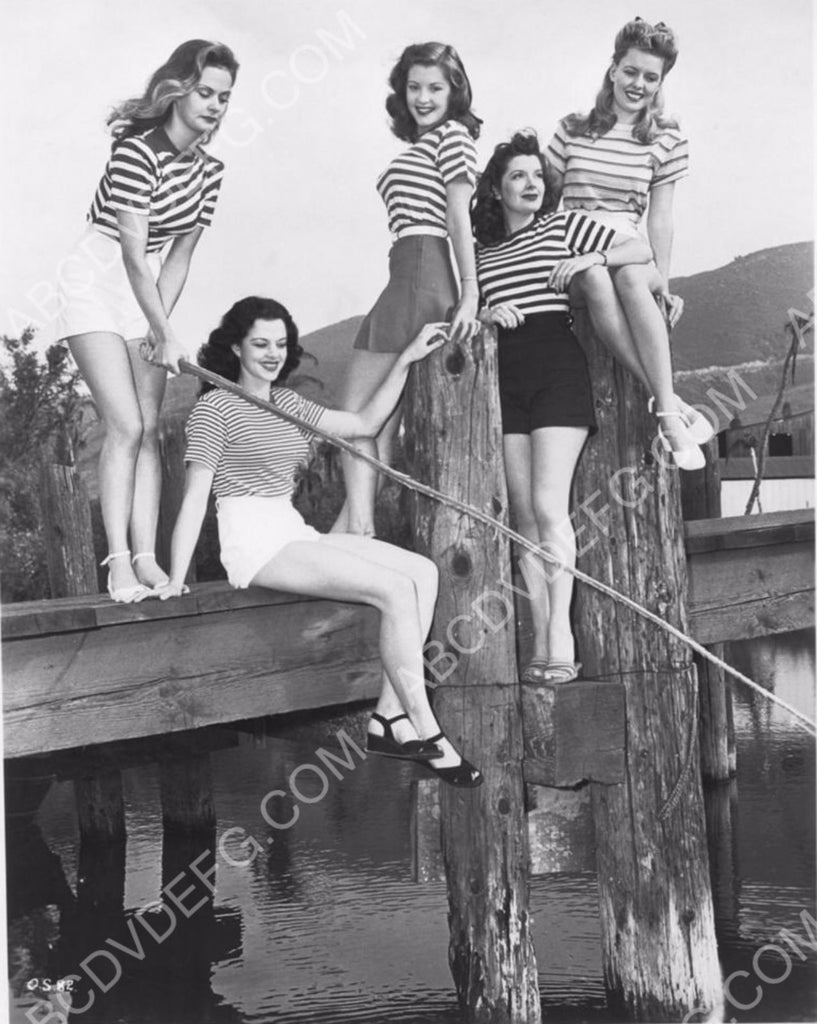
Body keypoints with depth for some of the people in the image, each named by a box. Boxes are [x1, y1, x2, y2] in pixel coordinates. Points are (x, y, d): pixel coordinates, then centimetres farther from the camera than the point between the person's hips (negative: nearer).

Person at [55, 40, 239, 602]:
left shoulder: (209, 169, 0)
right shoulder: (136, 153, -22)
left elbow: (179, 254, 1)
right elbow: (133, 254, -24)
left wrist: (159, 326, -9)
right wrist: (165, 332, -23)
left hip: (146, 288, 7)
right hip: (97, 282, -7)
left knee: (150, 428, 0)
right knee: (125, 425, -14)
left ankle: (146, 559, 1)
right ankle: (119, 563, -10)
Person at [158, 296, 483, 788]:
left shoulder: (286, 402, 18)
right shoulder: (216, 407, -4)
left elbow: (365, 424, 22)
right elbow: (195, 498, -9)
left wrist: (406, 360, 18)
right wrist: (175, 581, -14)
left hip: (295, 534, 8)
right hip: (253, 544, -8)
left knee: (424, 572, -9)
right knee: (397, 590, -22)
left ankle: (390, 719, -13)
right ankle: (427, 737, -19)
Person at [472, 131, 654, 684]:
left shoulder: (564, 225, 9)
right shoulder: (479, 249, 18)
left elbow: (645, 249, 7)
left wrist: (595, 258, -8)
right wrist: (486, 313, -5)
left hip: (558, 368, -4)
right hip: (506, 378, 4)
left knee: (549, 506, -15)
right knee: (524, 517, -1)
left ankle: (560, 640, -14)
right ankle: (542, 645, 0)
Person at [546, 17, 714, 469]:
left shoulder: (666, 141, 13)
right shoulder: (572, 130, 14)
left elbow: (660, 218, 7)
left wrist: (663, 284, -1)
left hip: (629, 248, 0)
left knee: (631, 276, -40)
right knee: (595, 277, -39)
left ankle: (665, 408, -43)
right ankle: (669, 405, -41)